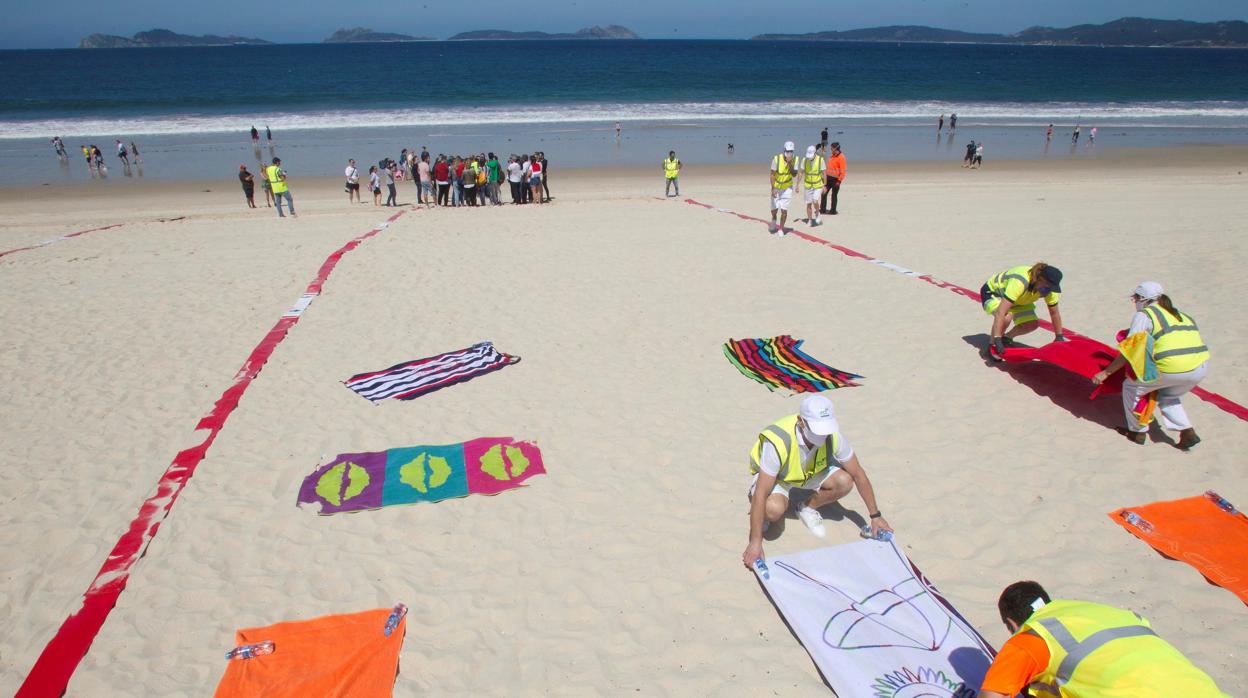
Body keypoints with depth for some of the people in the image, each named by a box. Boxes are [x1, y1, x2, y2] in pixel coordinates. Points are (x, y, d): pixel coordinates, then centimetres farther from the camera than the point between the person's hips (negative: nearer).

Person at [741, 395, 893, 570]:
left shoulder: (832, 435, -27)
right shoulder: (778, 442, -40)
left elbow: (858, 473, -12)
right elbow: (760, 494, -38)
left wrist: (875, 516, -9)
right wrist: (755, 542, -38)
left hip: (810, 472, 5)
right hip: (773, 477, -5)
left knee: (844, 482, -22)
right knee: (774, 509, -36)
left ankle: (808, 508, 6)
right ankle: (759, 515, 2)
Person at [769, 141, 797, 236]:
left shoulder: (794, 160, -9)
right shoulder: (776, 159, -16)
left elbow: (794, 174, -17)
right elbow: (772, 174, -14)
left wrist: (789, 163, -29)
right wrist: (773, 189, -21)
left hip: (787, 188, 1)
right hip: (776, 187, -1)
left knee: (784, 210, -4)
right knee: (774, 209, 3)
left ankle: (781, 229, 11)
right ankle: (774, 219, 39)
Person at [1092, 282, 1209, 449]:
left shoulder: (1144, 315, 3)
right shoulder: (1180, 314, 25)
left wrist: (1105, 373, 1)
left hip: (1172, 368, -7)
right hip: (1201, 366, 8)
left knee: (1131, 387, 14)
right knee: (1167, 395, 31)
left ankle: (1138, 432, 22)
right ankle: (1187, 432, 19)